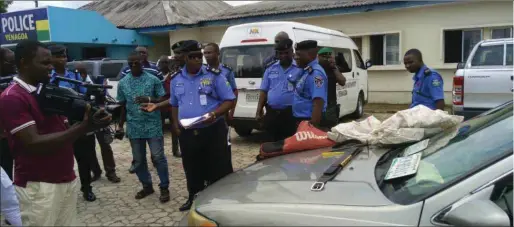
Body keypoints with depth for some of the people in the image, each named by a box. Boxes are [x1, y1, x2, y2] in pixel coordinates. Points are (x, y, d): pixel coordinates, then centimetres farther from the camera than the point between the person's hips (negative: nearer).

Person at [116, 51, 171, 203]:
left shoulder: (153, 80, -1)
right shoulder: (123, 83, 8)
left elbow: (162, 100, -2)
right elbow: (123, 106, 14)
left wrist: (149, 99, -19)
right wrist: (121, 125, 12)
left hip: (153, 125, -3)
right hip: (134, 127, 4)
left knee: (158, 157, -3)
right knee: (138, 160, 10)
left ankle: (164, 187, 11)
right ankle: (147, 186, 27)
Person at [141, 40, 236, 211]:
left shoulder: (214, 75, -5)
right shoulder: (176, 79, 9)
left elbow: (230, 100, -5)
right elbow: (174, 104, 21)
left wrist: (214, 114, -21)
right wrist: (176, 125, 8)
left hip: (213, 131, -4)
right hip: (186, 134, 4)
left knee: (219, 170, 1)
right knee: (192, 170, 17)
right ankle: (194, 198, 36)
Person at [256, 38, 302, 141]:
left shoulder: (300, 68, -2)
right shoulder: (271, 69, 11)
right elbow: (264, 91, 12)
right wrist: (259, 110, 5)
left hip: (291, 113, -4)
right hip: (272, 113, 4)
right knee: (275, 141, 15)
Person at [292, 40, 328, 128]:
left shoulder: (315, 73, -19)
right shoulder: (307, 71, 11)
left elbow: (318, 103, -27)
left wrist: (313, 126, -30)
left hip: (309, 122, -10)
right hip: (302, 121, 10)